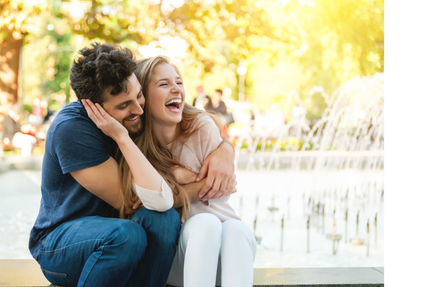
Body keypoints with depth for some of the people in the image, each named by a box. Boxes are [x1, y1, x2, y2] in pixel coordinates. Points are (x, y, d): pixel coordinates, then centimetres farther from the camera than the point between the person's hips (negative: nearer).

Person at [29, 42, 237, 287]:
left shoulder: (133, 112, -5)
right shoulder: (71, 129, -24)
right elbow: (128, 203, -27)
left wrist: (221, 154, -21)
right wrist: (201, 185, -22)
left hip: (112, 235, 5)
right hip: (59, 241, -5)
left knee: (164, 217, -28)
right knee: (126, 233, -37)